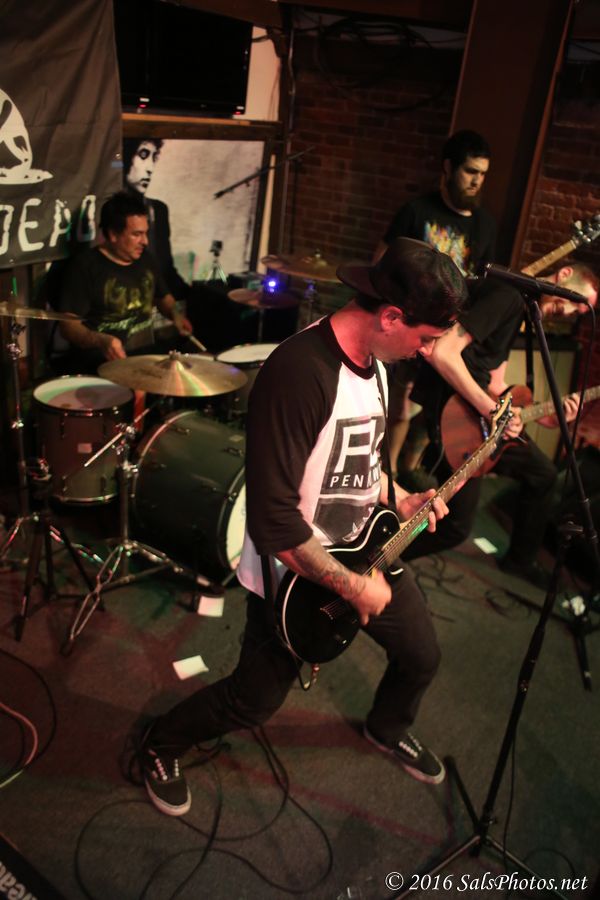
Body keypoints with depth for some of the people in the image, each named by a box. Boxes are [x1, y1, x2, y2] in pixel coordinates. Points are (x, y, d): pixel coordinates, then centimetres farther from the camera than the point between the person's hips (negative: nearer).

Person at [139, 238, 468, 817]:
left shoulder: (374, 360, -2)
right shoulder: (299, 372, -33)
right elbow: (274, 520, -33)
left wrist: (399, 501, 2)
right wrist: (353, 588, -25)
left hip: (369, 552, 8)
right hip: (294, 574, -8)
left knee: (421, 658, 19)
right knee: (255, 700, 9)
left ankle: (388, 730, 53)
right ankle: (160, 747, 39)